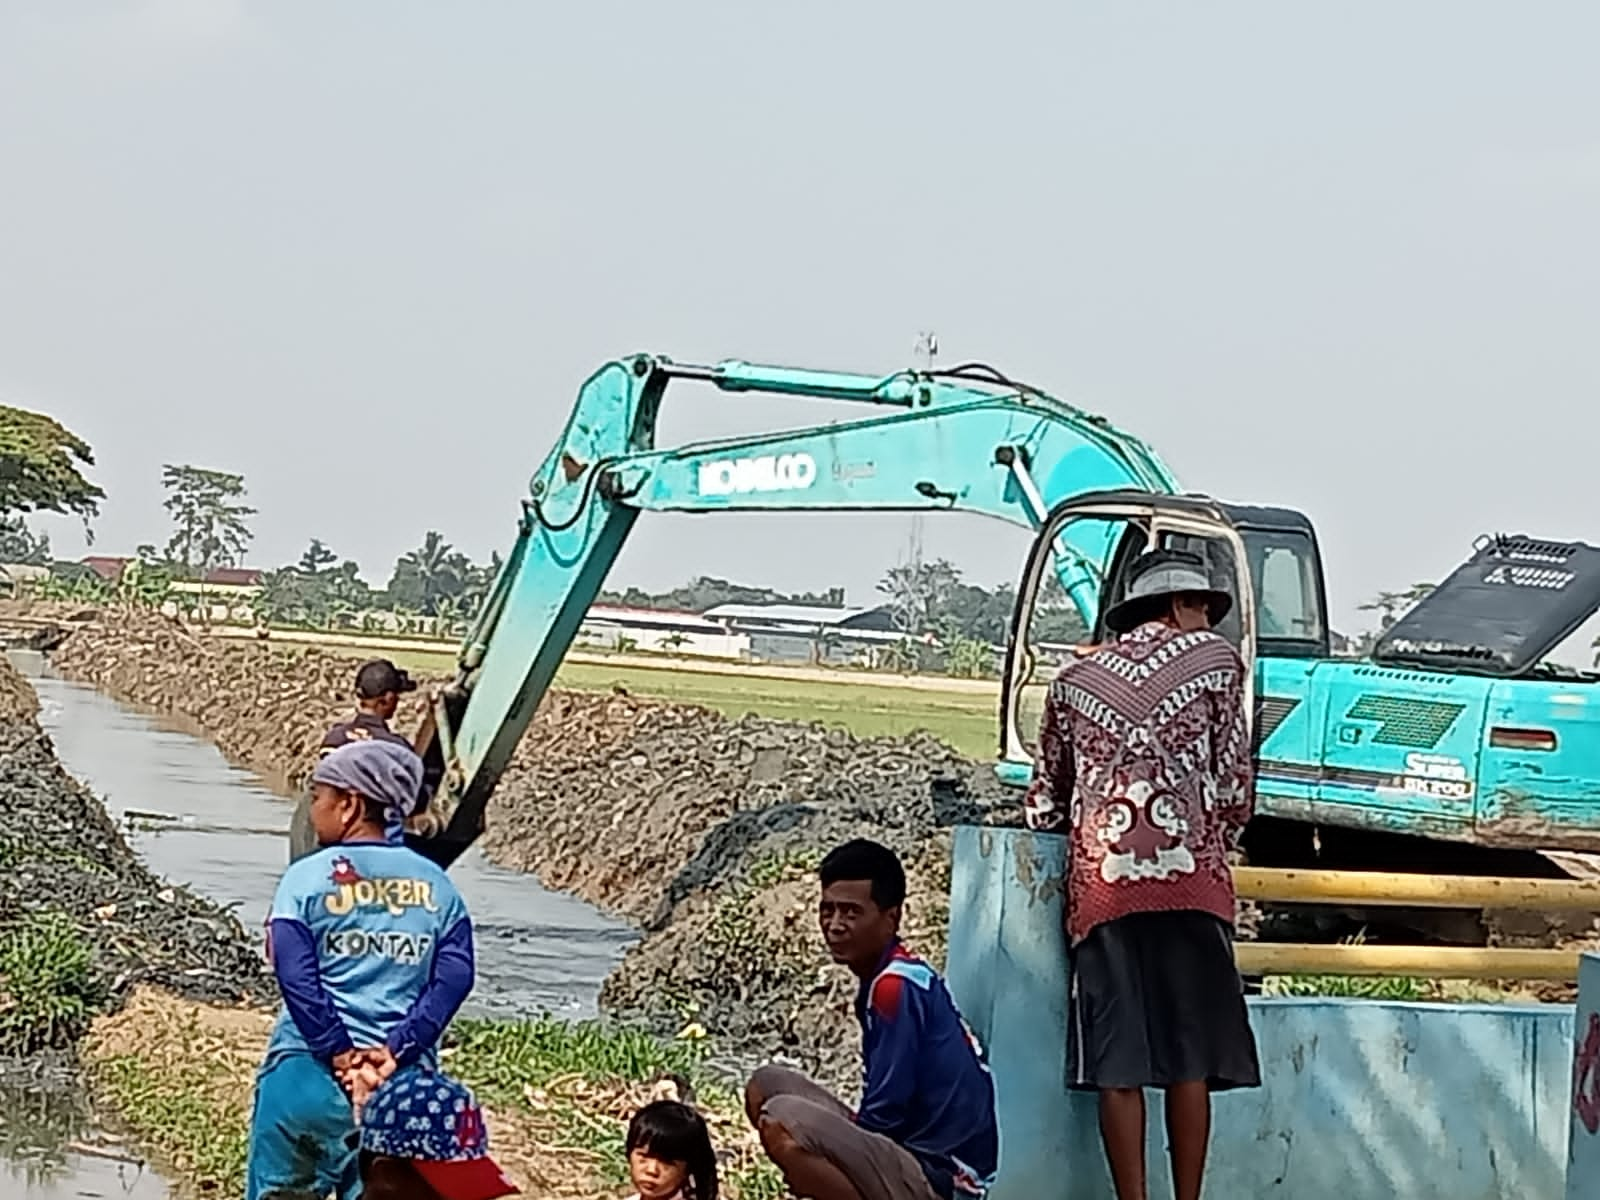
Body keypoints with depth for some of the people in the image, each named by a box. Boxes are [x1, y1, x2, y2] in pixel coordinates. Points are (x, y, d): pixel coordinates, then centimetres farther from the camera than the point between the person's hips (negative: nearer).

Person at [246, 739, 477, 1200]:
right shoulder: (436, 886, 8)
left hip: (306, 1074, -3)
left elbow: (296, 978, -11)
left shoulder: (306, 878, -1)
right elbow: (455, 976, -2)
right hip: (405, 1084, 3)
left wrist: (341, 1058, -9)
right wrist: (393, 1051, -8)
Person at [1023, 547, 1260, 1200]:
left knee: (1118, 1062, 0)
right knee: (1190, 1055, 1)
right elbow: (1233, 784, 8)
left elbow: (1044, 803, 20)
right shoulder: (1215, 660, 12)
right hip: (1189, 877, -2)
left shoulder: (1074, 679, 19)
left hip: (1100, 883, 2)